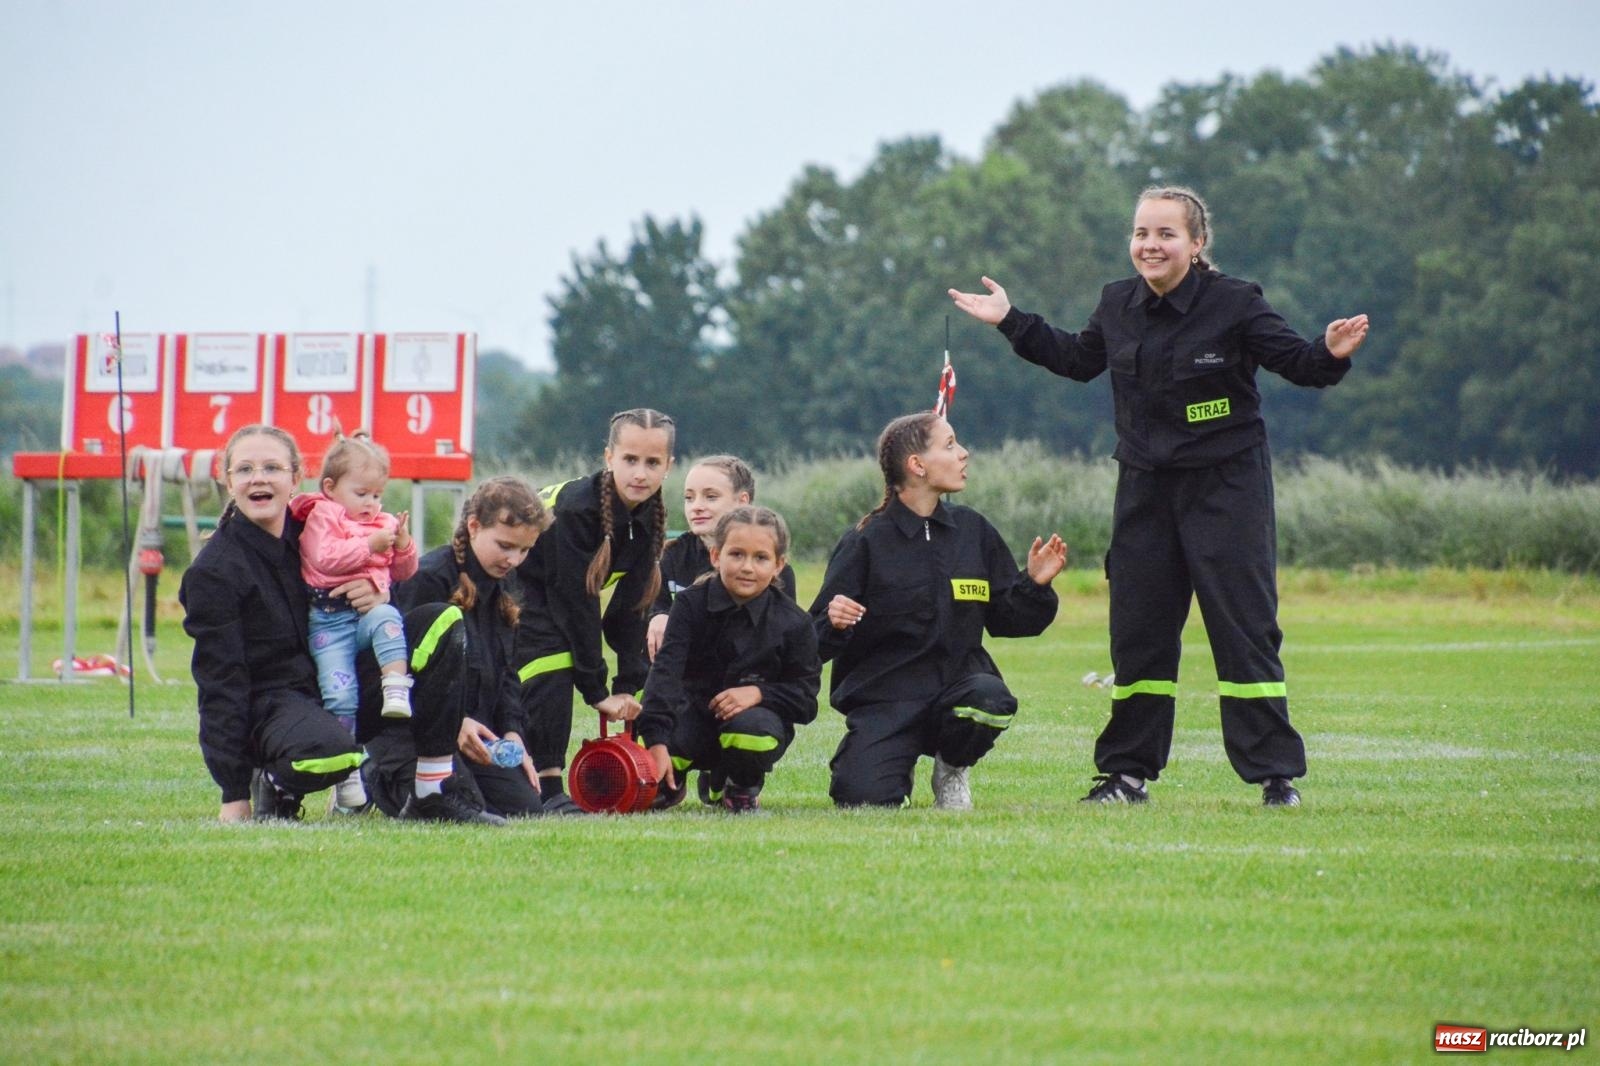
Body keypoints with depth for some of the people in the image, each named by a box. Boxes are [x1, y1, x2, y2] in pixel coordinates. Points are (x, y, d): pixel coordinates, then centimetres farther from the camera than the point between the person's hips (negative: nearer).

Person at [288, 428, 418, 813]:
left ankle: (397, 689, -43)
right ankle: (347, 775, -9)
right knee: (339, 693, -14)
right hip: (328, 619, -3)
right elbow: (325, 558, -12)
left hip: (370, 608, 3)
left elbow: (403, 572, 24)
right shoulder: (322, 518, 6)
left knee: (387, 619, -35)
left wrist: (403, 546, 4)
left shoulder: (383, 523, 23)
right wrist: (369, 546, -16)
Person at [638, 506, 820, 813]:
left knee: (752, 729, -39)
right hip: (693, 715, 1)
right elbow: (666, 672, -19)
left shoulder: (793, 623, -7)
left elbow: (805, 697, -3)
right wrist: (656, 742, -33)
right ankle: (673, 781, 15)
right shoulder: (691, 603, -8)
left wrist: (758, 693, -24)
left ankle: (741, 788, -1)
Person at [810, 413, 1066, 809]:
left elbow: (1008, 620, 14)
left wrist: (1034, 584, -5)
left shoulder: (973, 530, 9)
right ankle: (899, 762, 15)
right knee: (864, 799, -25)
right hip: (884, 694, -3)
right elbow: (819, 641, -3)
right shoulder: (866, 542, -3)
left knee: (989, 699, -35)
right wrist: (835, 624, -25)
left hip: (958, 678, 3)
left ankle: (951, 769, 1)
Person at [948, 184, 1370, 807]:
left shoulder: (1234, 304, -12)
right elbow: (1078, 360, 21)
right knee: (1137, 628, 6)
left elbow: (1295, 362, -9)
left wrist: (1330, 354, -30)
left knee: (1243, 626, -7)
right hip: (1146, 487, 5)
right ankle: (1128, 772, 16)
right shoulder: (1118, 304, 3)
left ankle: (1275, 774, -2)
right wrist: (1011, 322, 19)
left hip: (1226, 486, -5)